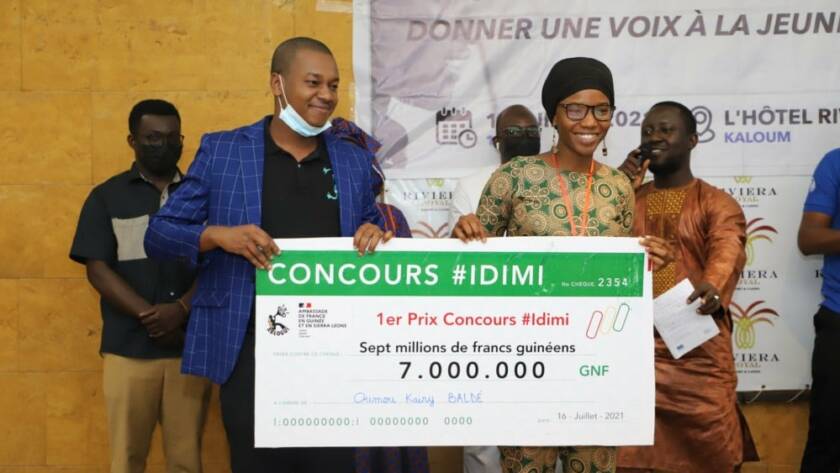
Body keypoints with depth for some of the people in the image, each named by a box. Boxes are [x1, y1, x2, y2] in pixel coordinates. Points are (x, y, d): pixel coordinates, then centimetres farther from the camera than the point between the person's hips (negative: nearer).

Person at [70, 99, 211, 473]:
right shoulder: (107, 197, 8)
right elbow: (98, 270, 0)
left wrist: (181, 309, -13)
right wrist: (151, 317, -11)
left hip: (191, 347, 1)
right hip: (128, 348, -1)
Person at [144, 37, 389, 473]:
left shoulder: (356, 161, 11)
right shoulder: (221, 150, 3)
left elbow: (380, 224, 19)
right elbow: (159, 234, 4)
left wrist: (377, 233, -5)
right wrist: (218, 235, -15)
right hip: (251, 349, -2)